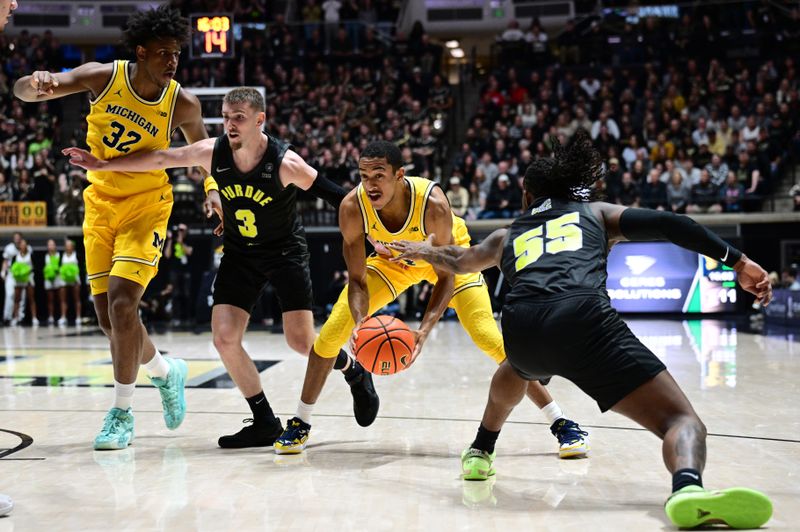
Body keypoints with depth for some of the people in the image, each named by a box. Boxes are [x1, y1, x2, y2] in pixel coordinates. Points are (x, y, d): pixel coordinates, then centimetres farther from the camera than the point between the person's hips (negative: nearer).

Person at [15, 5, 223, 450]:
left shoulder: (183, 104, -13)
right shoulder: (103, 77, -12)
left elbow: (202, 148, 8)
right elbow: (22, 91, -13)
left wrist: (212, 190, -10)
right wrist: (38, 83, -38)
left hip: (146, 204, -3)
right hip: (101, 201, 3)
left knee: (121, 303, -19)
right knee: (110, 319, 3)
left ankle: (122, 414, -6)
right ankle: (165, 370, 32)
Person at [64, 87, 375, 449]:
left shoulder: (285, 163, -23)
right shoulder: (213, 152, -13)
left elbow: (334, 196, -17)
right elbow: (159, 159, -4)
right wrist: (101, 165, -2)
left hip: (286, 252, -4)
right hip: (240, 253, 4)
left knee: (301, 342, -9)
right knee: (224, 339, -9)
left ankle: (354, 372, 24)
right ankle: (265, 423, 6)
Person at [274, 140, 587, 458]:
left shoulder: (432, 203, -39)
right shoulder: (352, 207, -32)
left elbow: (445, 277, -28)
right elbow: (357, 279, -21)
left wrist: (425, 328, -42)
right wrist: (360, 322, -40)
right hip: (391, 259, 3)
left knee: (489, 337, -18)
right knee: (331, 333, -8)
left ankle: (563, 425, -7)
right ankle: (299, 425, 12)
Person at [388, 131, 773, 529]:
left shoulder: (507, 236, 36)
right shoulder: (596, 212, 30)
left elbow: (458, 262, 55)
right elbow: (665, 224, 13)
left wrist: (427, 252, 77)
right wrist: (738, 262, 10)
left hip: (520, 327, 4)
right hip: (582, 315, -4)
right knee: (682, 420, -6)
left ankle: (479, 452, 53)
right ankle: (688, 488, -39)